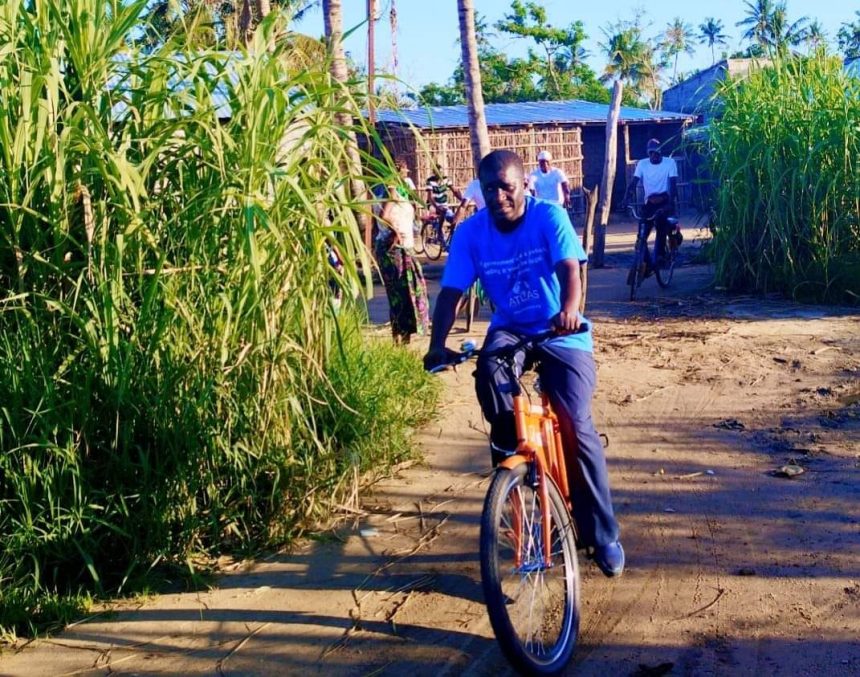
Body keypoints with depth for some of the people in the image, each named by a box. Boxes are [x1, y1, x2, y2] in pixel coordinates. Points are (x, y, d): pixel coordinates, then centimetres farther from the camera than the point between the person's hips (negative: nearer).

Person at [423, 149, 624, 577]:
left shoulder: (549, 217, -15)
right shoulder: (470, 232, -8)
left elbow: (570, 269, -28)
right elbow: (451, 293, -13)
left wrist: (570, 310, -49)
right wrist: (437, 344, -28)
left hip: (561, 334, -2)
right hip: (509, 330, 2)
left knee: (577, 428, -14)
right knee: (489, 370, -35)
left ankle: (603, 535, 2)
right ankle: (510, 449, -10)